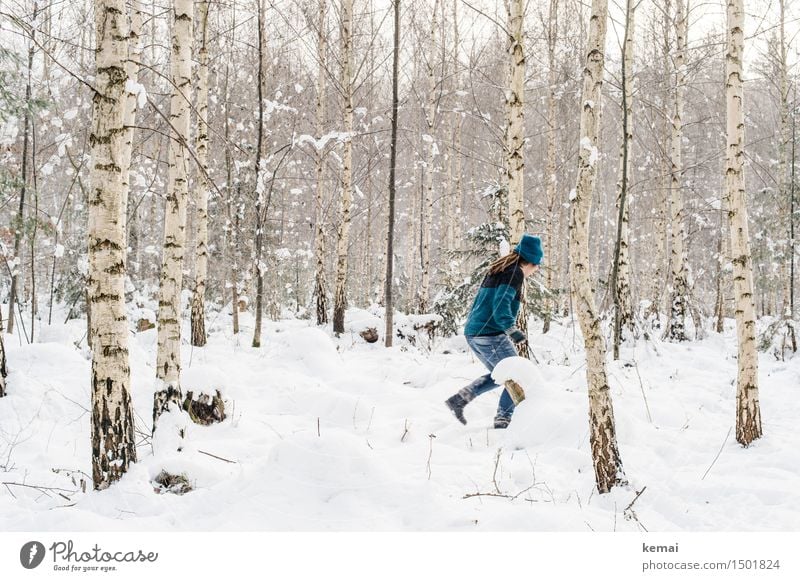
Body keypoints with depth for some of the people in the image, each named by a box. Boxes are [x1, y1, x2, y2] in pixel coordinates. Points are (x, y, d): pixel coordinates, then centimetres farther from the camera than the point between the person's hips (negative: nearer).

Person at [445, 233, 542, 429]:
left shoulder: (497, 270, 18)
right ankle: (503, 420, -5)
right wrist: (513, 331, -28)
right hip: (490, 334, -9)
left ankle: (459, 398, 13)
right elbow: (501, 304, -22)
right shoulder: (515, 272, -9)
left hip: (472, 333, 9)